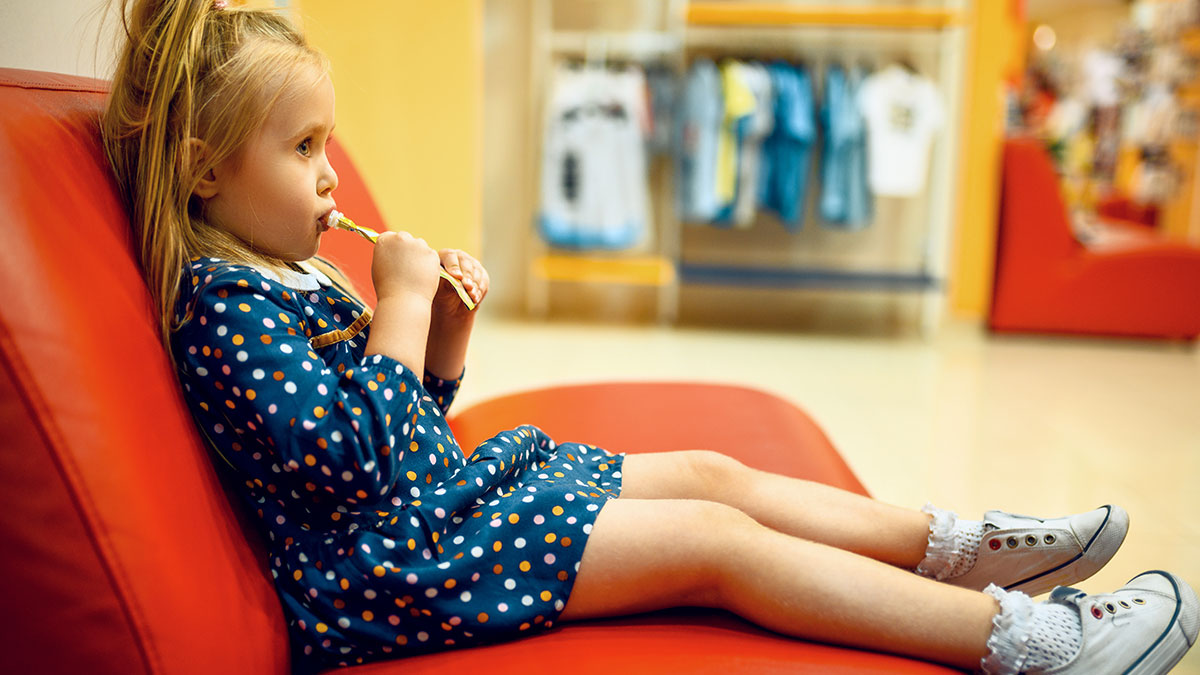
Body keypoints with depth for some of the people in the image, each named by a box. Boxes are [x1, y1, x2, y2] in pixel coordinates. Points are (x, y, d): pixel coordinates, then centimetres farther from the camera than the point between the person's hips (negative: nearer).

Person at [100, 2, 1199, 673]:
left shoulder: (290, 277, 14)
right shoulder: (222, 303, -17)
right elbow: (346, 460, -26)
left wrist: (448, 328, 0)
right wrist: (399, 307, -20)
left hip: (448, 487, 10)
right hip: (395, 563, -10)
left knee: (711, 473, 5)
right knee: (714, 540, -16)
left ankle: (959, 546, 13)